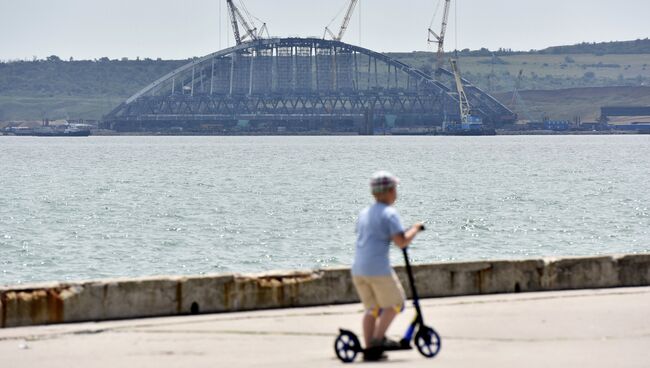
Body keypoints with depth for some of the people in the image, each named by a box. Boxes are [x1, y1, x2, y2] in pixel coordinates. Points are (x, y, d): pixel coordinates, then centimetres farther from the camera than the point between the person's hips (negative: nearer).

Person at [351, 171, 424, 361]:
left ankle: (370, 349, 11)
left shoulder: (364, 213, 16)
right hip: (378, 269, -7)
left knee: (371, 309, 16)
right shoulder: (389, 214, -8)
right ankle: (378, 338, 1)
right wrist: (415, 229, 0)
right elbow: (401, 241, -17)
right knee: (394, 304, 10)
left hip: (358, 269, 7)